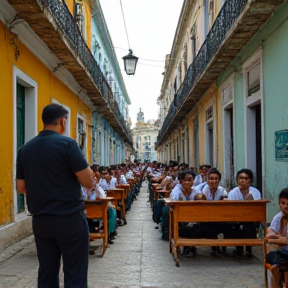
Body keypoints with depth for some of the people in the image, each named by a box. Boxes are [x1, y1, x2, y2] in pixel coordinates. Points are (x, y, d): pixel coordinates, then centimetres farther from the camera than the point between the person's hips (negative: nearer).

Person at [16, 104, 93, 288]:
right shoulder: (67, 143, -12)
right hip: (69, 218, -6)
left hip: (40, 220, 6)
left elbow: (21, 187, 11)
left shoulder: (25, 149, 7)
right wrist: (84, 166, 5)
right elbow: (89, 182, -14)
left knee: (46, 272, 13)